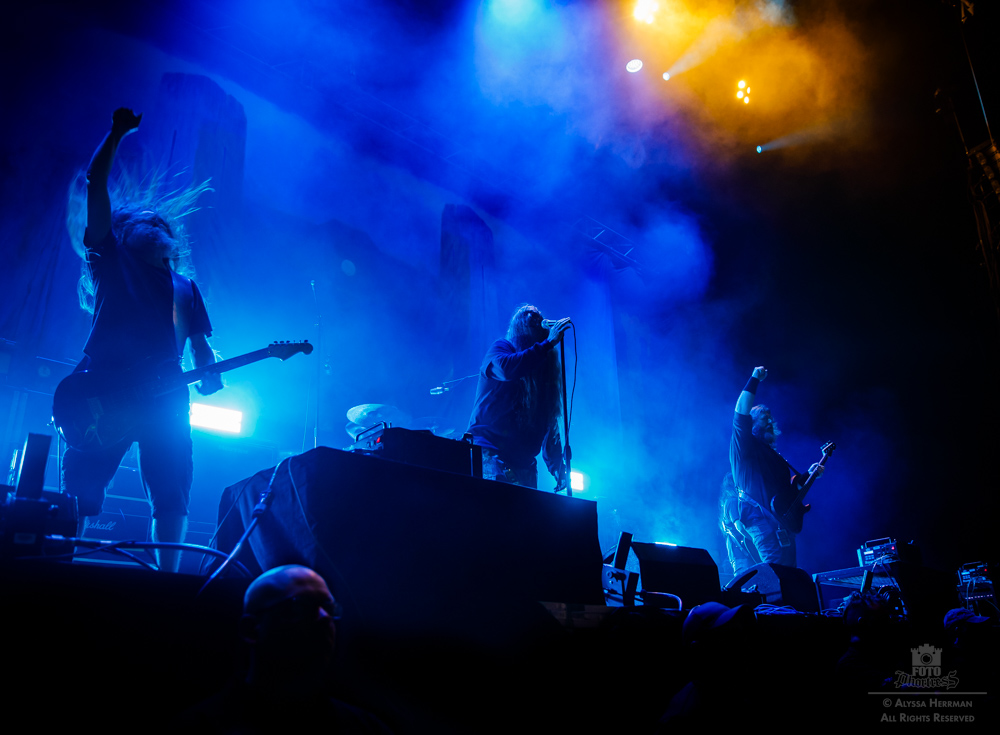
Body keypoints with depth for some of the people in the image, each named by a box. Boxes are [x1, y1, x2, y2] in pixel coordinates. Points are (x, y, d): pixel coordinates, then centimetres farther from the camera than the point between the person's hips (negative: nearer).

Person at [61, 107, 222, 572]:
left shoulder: (183, 287, 25)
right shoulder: (111, 261, 17)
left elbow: (199, 342, 19)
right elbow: (95, 182, 10)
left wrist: (209, 374, 0)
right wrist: (117, 133, 5)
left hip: (164, 395, 2)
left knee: (171, 490, -3)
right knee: (81, 485, -6)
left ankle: (167, 578, 2)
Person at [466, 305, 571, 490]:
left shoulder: (544, 368, 16)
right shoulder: (500, 348, 2)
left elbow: (550, 423, 14)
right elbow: (506, 368, -26)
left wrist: (558, 467, 5)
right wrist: (549, 343, -19)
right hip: (490, 455, -5)